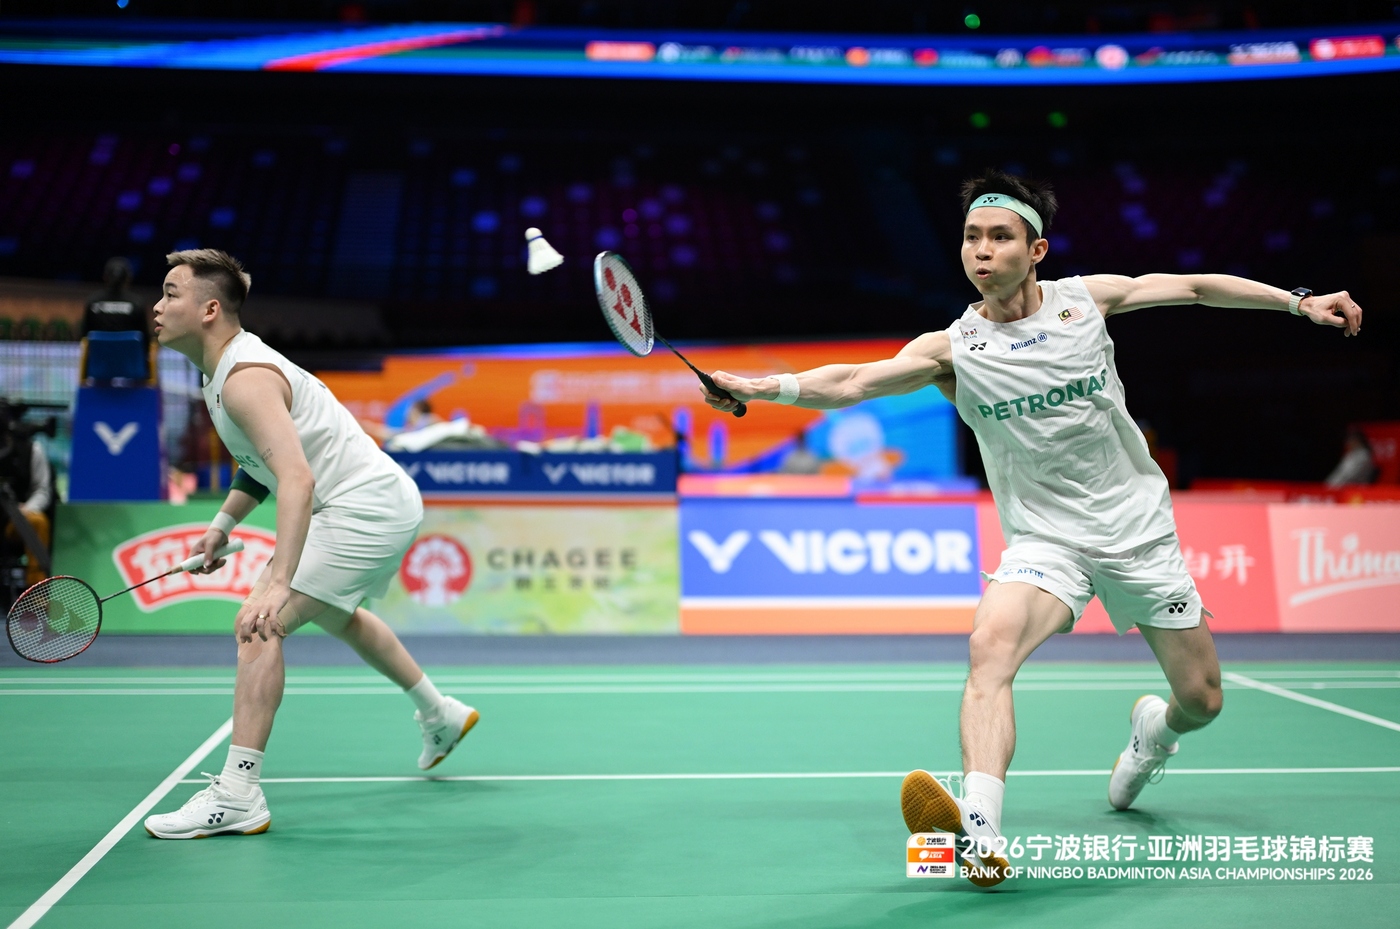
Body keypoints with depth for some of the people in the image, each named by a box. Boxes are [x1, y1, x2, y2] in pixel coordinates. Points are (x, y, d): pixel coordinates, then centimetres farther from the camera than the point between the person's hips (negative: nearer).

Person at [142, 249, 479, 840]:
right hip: (384, 502, 11)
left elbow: (297, 480, -36)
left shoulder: (245, 379, -24)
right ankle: (440, 717, 49)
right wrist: (224, 523, 17)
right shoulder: (224, 371, 9)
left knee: (260, 627, -18)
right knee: (336, 614, 33)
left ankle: (237, 796, -17)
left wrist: (278, 583, -44)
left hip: (365, 508, -11)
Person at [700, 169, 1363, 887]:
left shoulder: (1087, 298, -4)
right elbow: (853, 381, -22)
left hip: (1138, 530, 2)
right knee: (991, 644, -32)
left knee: (1201, 700, 9)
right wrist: (762, 386, -36)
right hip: (1044, 539, -2)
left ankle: (1154, 727, 47)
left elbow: (1196, 286, 9)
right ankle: (980, 834, -40)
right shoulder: (951, 349, -10)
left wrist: (1299, 302, 11)